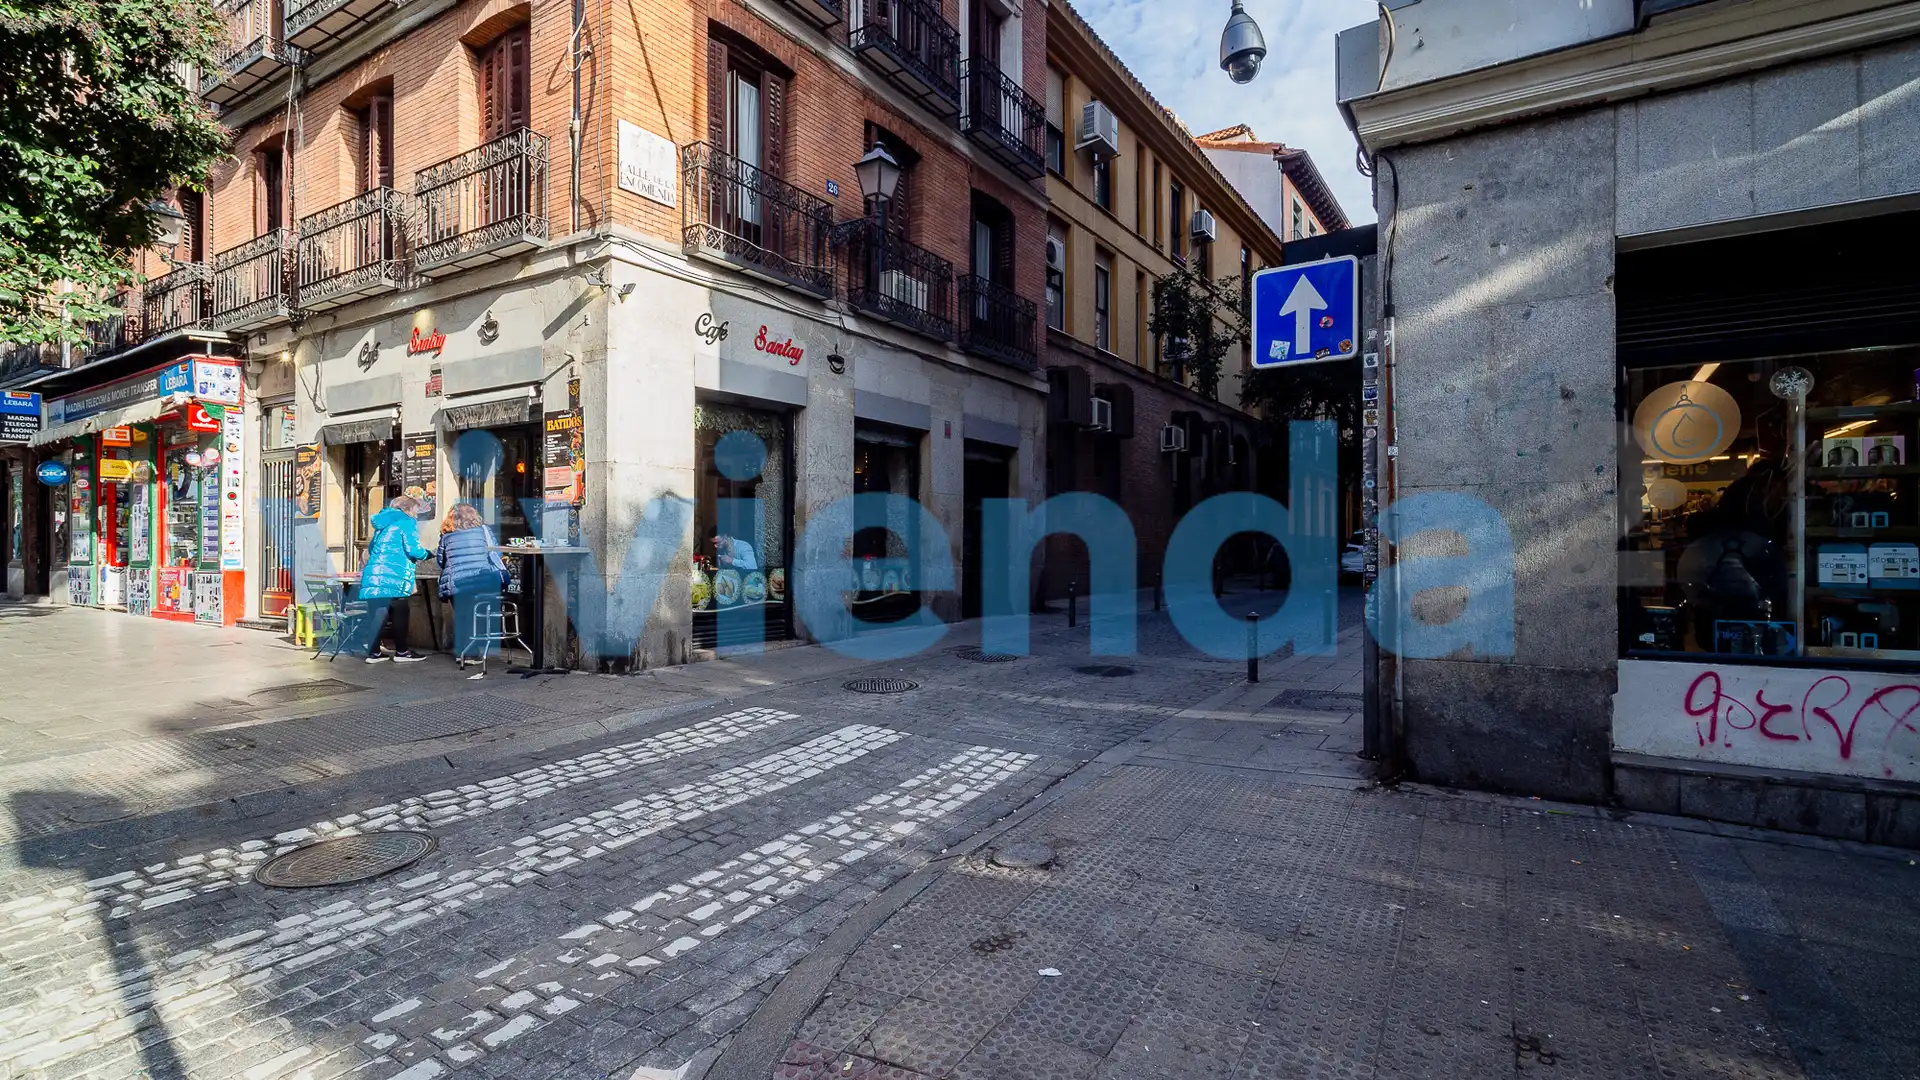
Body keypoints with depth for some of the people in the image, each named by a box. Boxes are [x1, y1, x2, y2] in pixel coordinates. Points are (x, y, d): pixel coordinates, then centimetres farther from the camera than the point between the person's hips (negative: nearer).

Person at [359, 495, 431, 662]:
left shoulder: (383, 522, 22)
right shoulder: (406, 522, -2)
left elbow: (372, 548, 29)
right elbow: (413, 549, -12)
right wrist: (428, 554, 7)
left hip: (375, 573, 8)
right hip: (393, 576, -8)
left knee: (378, 613, 9)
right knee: (399, 613, 1)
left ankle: (374, 652, 11)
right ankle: (401, 652, 6)